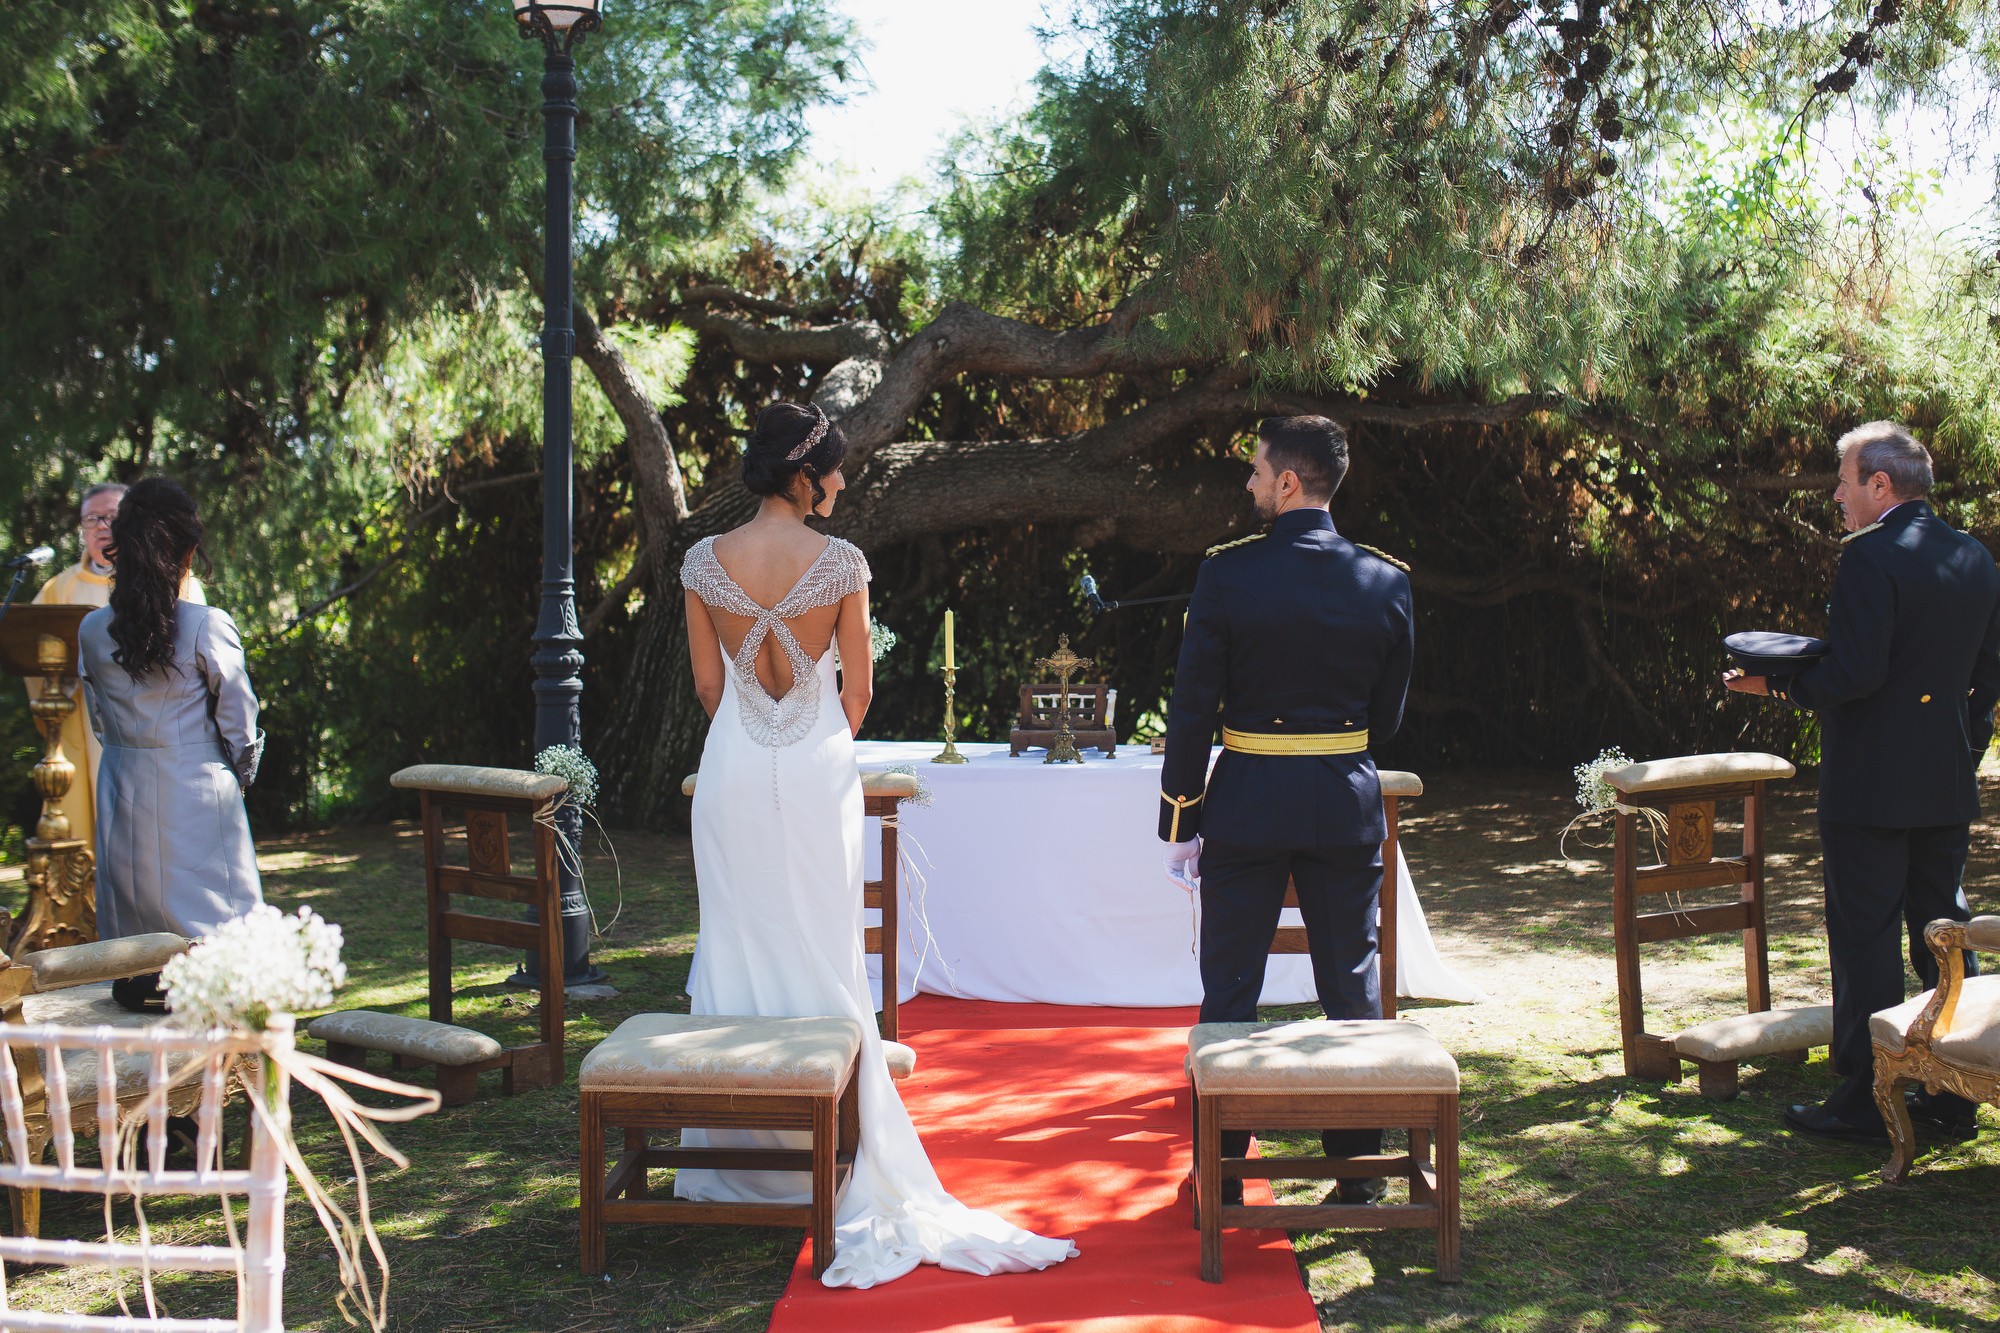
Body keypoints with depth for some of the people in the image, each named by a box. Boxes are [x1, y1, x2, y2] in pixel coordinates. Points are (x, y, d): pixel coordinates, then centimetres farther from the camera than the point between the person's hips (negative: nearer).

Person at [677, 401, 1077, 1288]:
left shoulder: (704, 562, -3)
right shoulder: (840, 563, -10)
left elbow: (707, 684, 5)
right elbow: (857, 691, -3)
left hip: (732, 771, 2)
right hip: (817, 773, -2)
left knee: (738, 946, 12)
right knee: (822, 954, 6)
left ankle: (735, 1151, 21)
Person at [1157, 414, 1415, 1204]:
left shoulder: (1228, 573, -10)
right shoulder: (1387, 581, -2)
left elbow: (1193, 707, -9)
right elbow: (1388, 714, 5)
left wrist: (1180, 821, -2)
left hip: (1247, 802, -2)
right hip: (1348, 803, 2)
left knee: (1230, 992, 8)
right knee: (1352, 990, 12)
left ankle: (1222, 1173, 16)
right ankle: (1358, 1167, 19)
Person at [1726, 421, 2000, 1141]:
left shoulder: (1871, 556, -16)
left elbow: (1853, 673, -23)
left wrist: (1778, 683, -8)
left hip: (1871, 784, -8)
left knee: (1866, 939, -1)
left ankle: (1863, 1100, 5)